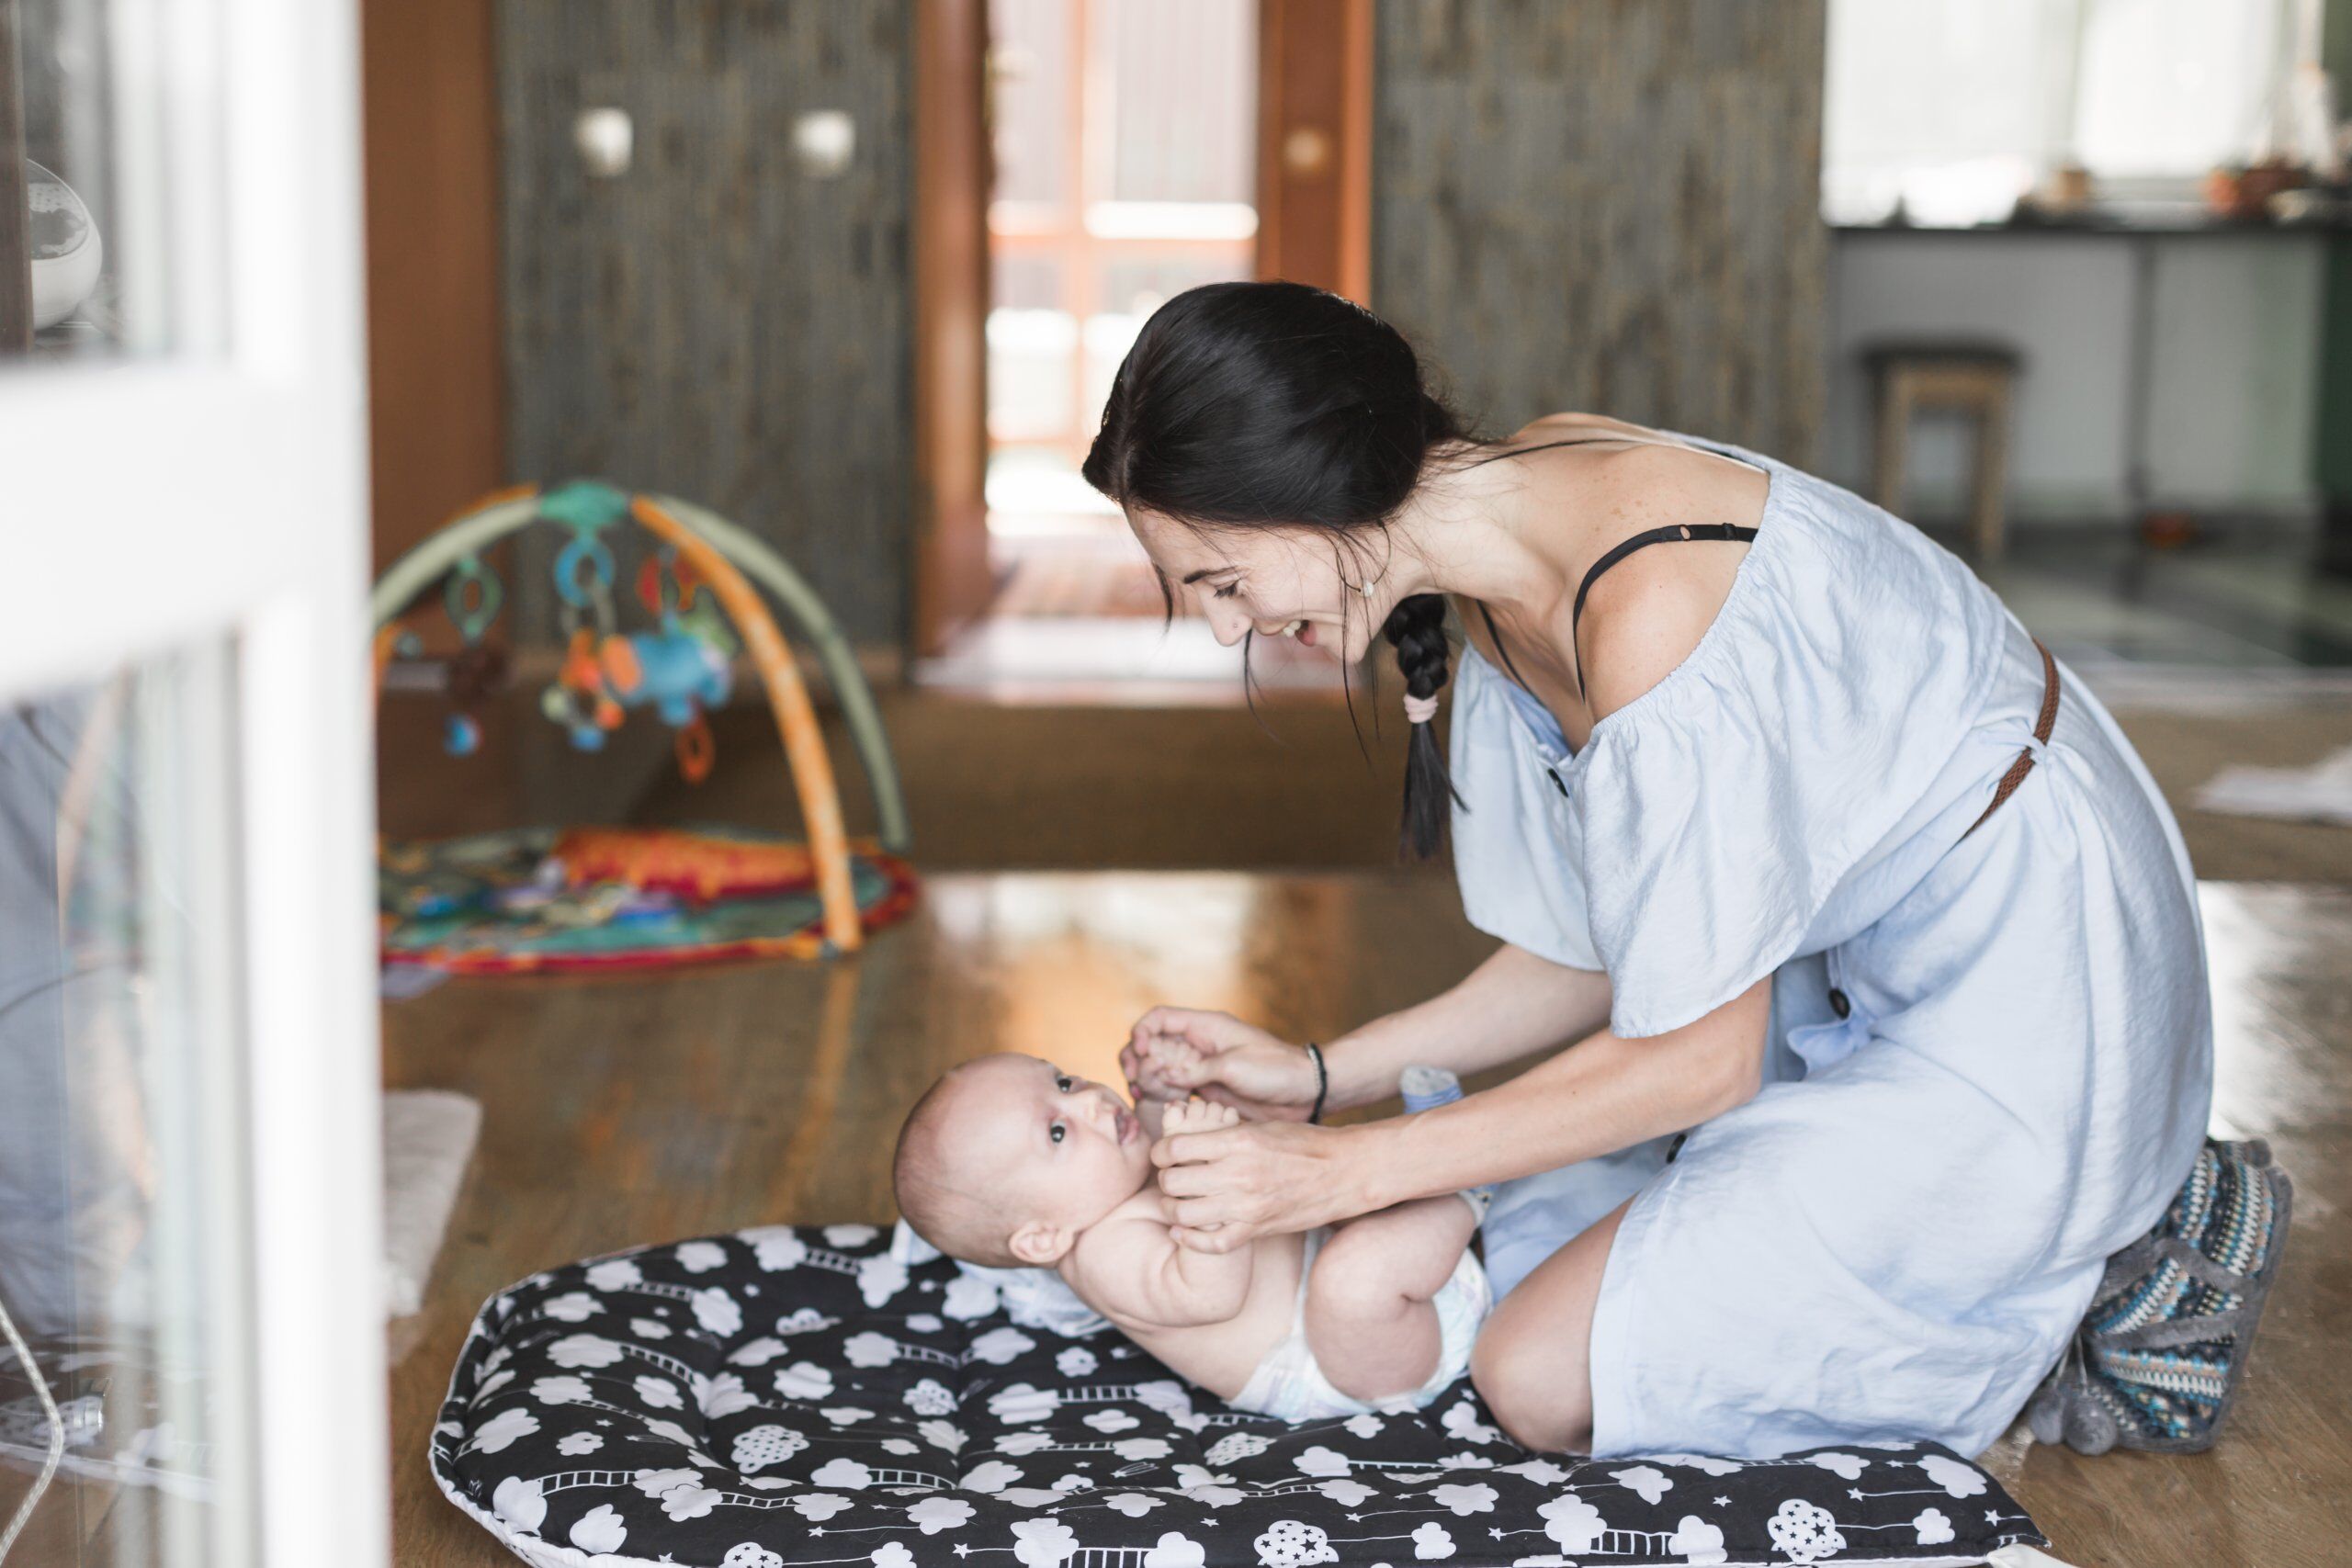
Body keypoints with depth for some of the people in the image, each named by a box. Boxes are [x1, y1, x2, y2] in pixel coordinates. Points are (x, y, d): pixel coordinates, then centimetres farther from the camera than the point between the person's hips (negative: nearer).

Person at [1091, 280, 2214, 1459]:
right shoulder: (1507, 577, -3)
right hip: (1861, 958, 9)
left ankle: (2075, 1282, 2)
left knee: (1542, 1376, -11)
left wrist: (1339, 1174, -19)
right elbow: (1594, 957, 5)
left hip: (2009, 1005, -9)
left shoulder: (1649, 610, -32)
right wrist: (1317, 1080, -2)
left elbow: (1697, 1059, -23)